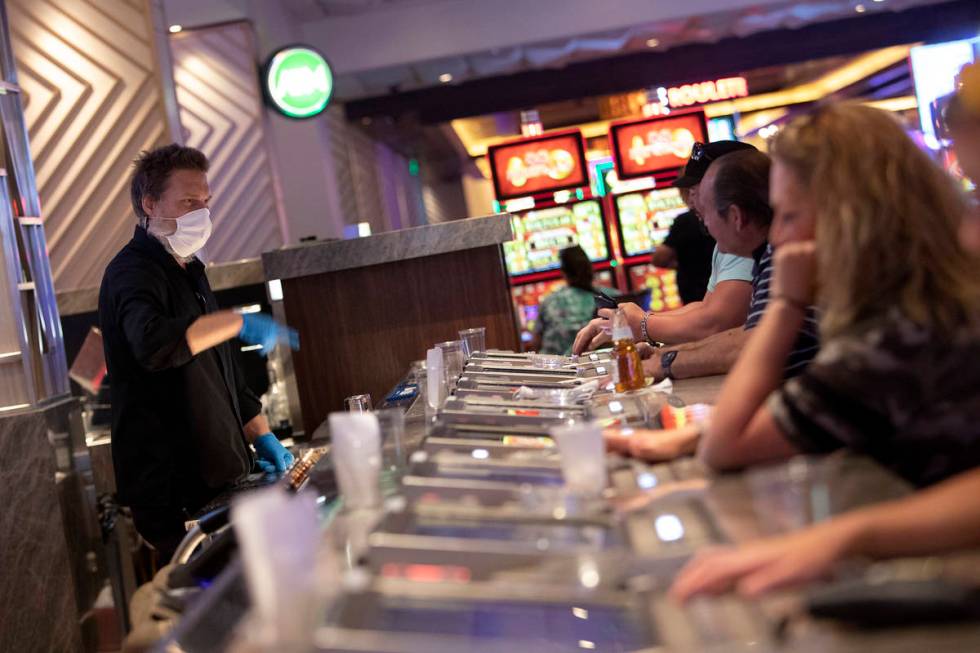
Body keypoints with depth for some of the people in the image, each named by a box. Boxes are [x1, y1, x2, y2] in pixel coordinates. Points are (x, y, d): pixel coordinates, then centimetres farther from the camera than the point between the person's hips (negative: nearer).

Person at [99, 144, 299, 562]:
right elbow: (154, 344, -37)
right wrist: (239, 322, -29)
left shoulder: (186, 270, 16)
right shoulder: (132, 272, -14)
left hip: (215, 472, 9)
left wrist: (261, 436, 13)